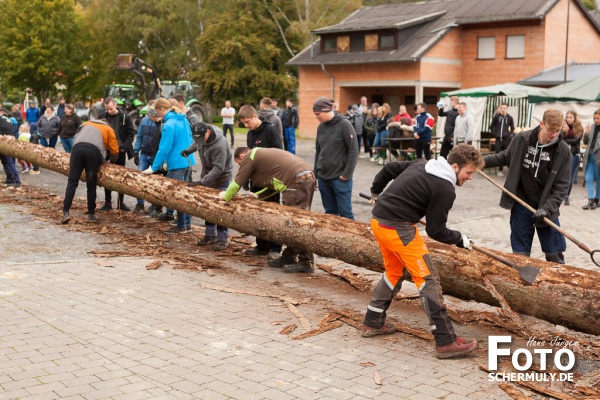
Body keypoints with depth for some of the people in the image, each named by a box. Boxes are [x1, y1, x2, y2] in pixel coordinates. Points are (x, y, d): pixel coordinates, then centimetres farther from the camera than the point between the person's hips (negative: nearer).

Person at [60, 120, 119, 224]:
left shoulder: (86, 124, 37)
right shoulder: (108, 129, 28)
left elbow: (76, 138, 32)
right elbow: (114, 150, 22)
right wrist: (111, 162, 40)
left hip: (77, 148, 2)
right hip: (94, 151, -2)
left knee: (72, 182, 1)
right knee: (91, 185, 5)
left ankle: (66, 212, -10)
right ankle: (91, 215, 11)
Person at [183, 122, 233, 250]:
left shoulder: (219, 145, -31)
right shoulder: (201, 136, -6)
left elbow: (218, 168, -32)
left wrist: (202, 182, -34)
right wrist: (188, 150, 5)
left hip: (221, 178, -8)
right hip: (207, 175, 8)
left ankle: (222, 240, -1)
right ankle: (210, 235, 21)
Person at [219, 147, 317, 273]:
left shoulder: (248, 157, 4)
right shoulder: (262, 153, 31)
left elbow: (237, 182, 7)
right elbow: (273, 184, 32)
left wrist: (226, 196, 23)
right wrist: (258, 195, 31)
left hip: (297, 181, -10)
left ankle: (306, 262, -8)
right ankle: (289, 257, 20)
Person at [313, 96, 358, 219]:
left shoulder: (344, 125, -10)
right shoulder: (321, 127, 8)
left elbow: (353, 151, -11)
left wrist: (347, 174, -14)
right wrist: (315, 173, 12)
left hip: (340, 178, -6)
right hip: (323, 178, 6)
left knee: (345, 212, -1)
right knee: (330, 212, 12)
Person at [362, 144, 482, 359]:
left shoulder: (422, 164, 10)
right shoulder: (445, 190, -13)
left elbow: (390, 168, 20)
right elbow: (435, 230, -10)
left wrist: (376, 191, 36)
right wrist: (460, 239, 7)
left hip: (378, 220, 9)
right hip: (398, 228, -9)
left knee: (395, 271, 25)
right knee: (427, 278, -5)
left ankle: (373, 323, 34)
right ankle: (446, 341, -5)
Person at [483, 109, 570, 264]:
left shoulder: (563, 151, -10)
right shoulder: (522, 139, -8)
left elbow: (562, 186, -10)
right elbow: (506, 157, 12)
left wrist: (547, 208, -20)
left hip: (546, 209, -1)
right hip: (521, 206, 1)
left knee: (555, 254, 7)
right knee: (520, 254, 9)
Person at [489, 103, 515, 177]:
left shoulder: (510, 118, 2)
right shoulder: (496, 116, 1)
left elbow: (512, 128, 12)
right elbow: (491, 126, 9)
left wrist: (510, 134, -3)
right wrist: (494, 134, 1)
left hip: (506, 139, -1)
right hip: (498, 139, 1)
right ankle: (500, 169, 14)